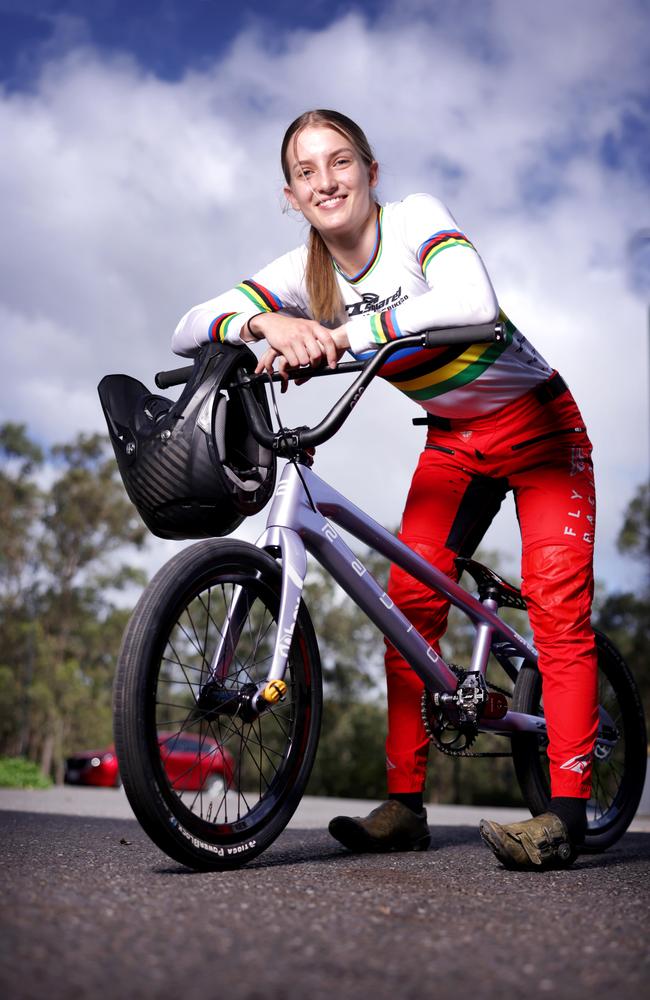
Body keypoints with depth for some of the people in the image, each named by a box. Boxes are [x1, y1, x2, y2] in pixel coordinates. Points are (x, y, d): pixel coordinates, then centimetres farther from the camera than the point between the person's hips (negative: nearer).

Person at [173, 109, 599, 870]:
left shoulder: (416, 220, -20)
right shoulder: (304, 274, -7)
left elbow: (474, 304, -41)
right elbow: (189, 329, -16)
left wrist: (346, 333, -47)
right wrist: (265, 325, -37)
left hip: (538, 423, -4)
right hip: (453, 439, 5)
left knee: (556, 600, -17)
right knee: (409, 600, -7)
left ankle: (566, 810, -16)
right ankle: (404, 803, -2)